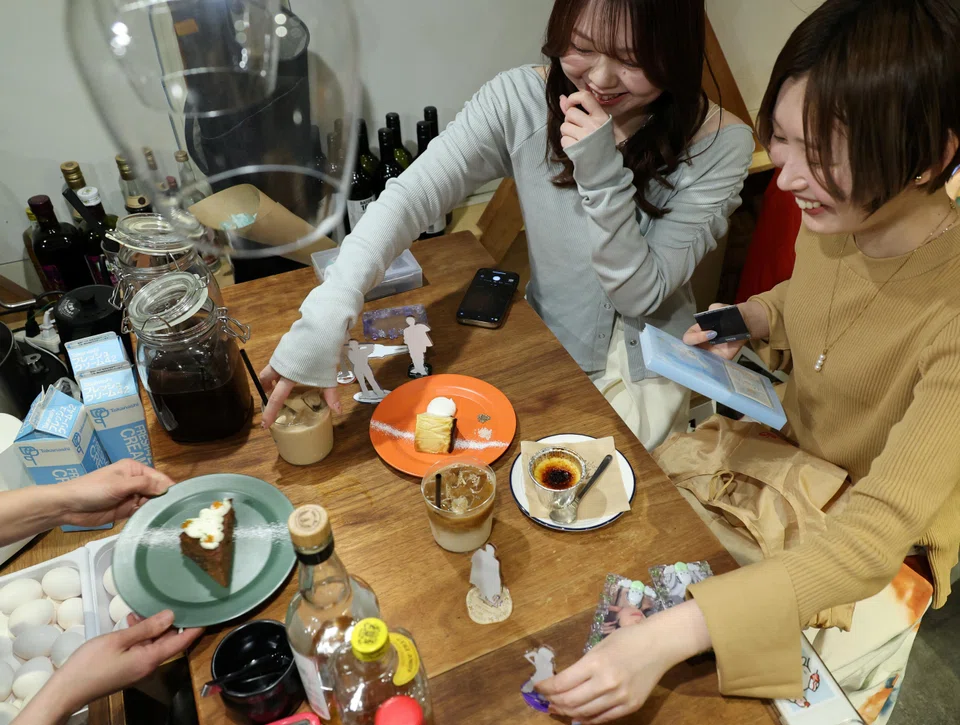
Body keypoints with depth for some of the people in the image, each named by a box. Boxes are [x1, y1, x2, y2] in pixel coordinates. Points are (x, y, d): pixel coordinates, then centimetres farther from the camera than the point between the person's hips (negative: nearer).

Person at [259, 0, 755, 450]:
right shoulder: (520, 100, -18)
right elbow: (412, 196, -27)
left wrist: (603, 176, -35)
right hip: (544, 347, 2)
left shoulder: (719, 146, -20)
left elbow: (641, 294, -20)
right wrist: (326, 316, -41)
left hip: (645, 374, -1)